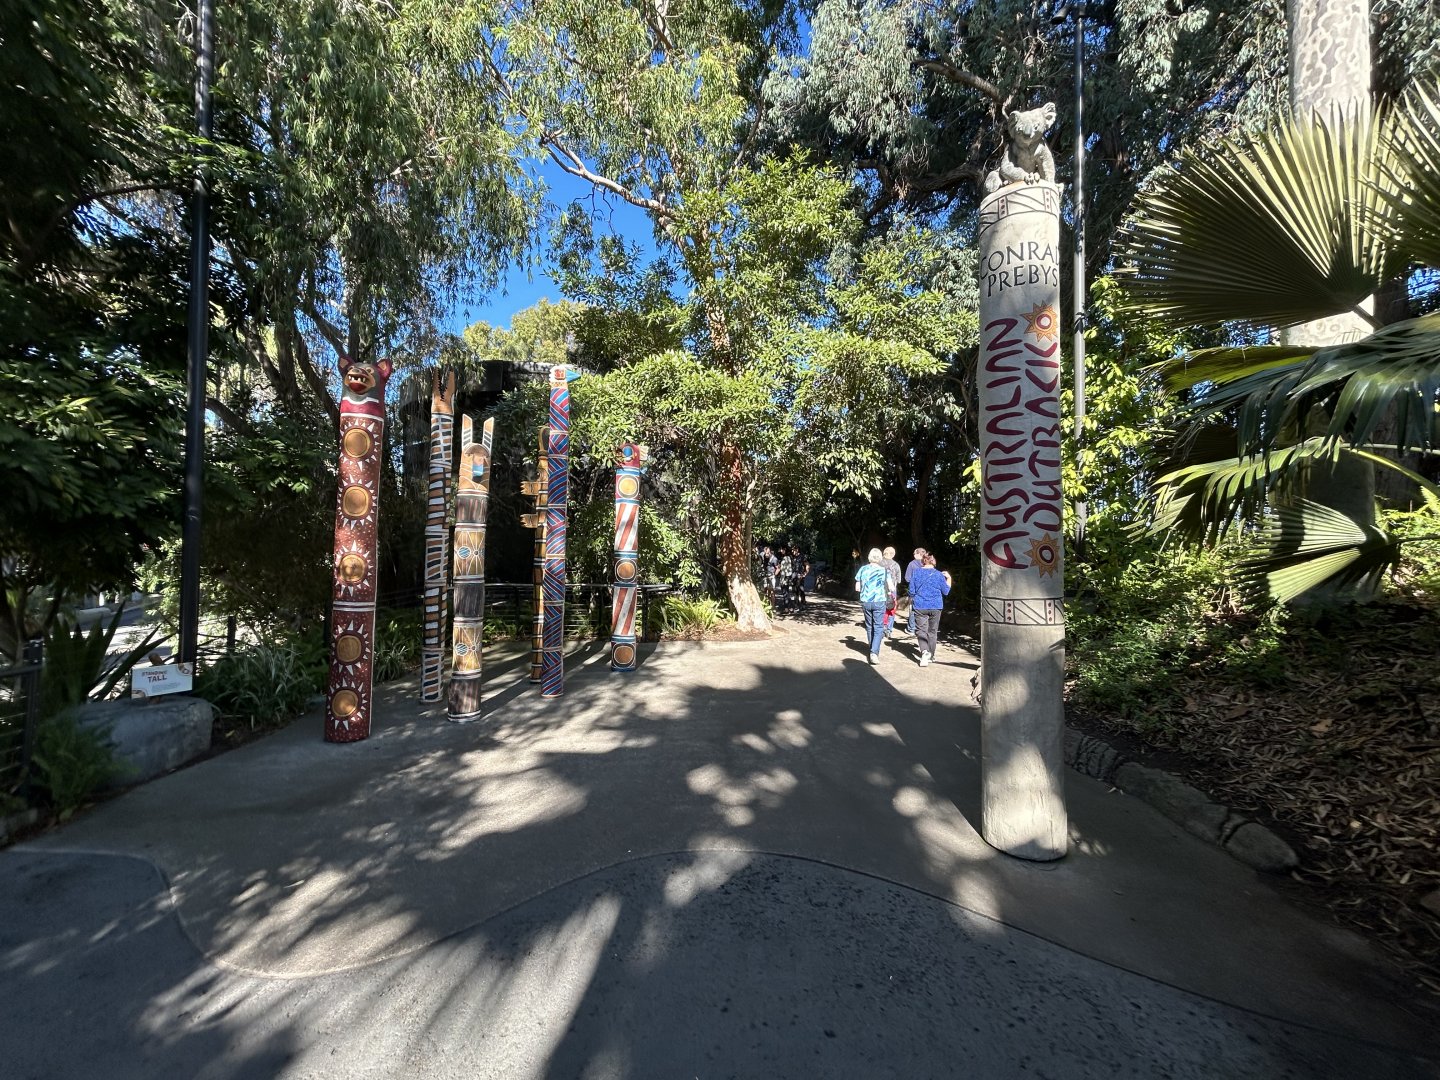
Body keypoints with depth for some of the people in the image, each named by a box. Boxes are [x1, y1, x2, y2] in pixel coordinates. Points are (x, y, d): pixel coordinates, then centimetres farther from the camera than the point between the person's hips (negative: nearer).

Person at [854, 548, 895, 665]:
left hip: (865, 601, 3)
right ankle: (874, 652, -13)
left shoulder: (862, 569, 0)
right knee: (878, 628, 1)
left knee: (869, 627, 16)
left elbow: (857, 588, 4)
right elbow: (891, 588, -7)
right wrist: (891, 593, 15)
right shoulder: (884, 570, -5)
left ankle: (873, 651, 28)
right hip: (879, 601, -2)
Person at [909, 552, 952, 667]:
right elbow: (946, 592, 3)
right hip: (936, 607, 1)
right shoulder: (939, 574, -4)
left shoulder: (916, 573, -4)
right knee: (932, 631, 14)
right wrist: (948, 578, 16)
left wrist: (911, 603, 15)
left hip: (920, 607, -1)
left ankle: (925, 651, -23)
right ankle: (931, 656, 22)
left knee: (921, 630, 1)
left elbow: (911, 591, -2)